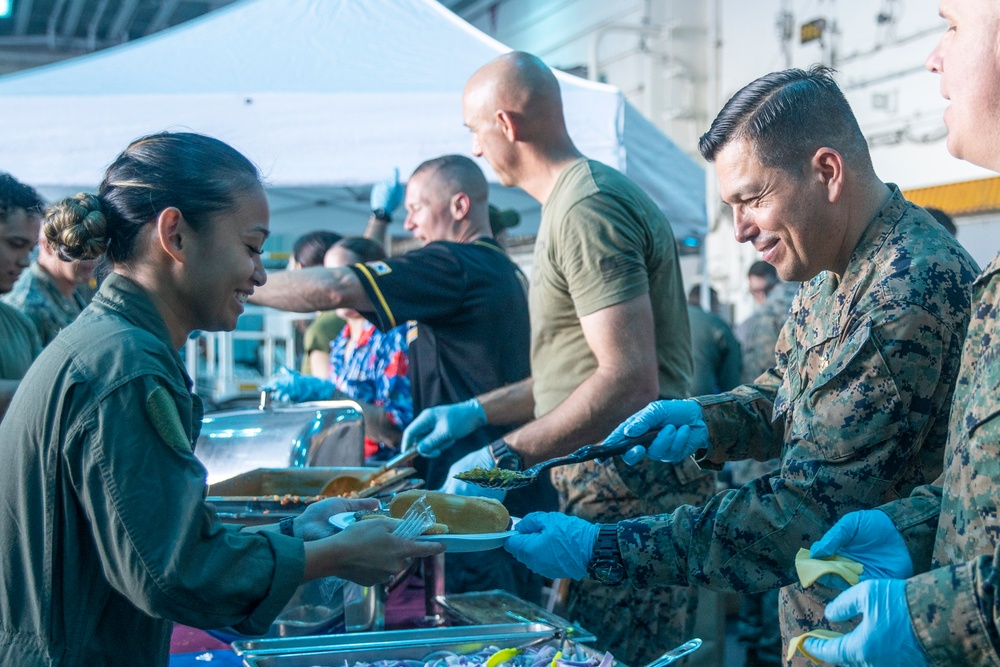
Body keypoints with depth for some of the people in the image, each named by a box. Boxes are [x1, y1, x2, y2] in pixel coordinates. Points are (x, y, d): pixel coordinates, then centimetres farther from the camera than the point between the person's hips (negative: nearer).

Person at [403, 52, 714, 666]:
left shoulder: (587, 209, -15)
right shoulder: (578, 200, 20)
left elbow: (629, 380, -23)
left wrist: (507, 456, -23)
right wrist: (479, 411, 21)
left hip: (629, 497, -10)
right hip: (608, 486, 10)